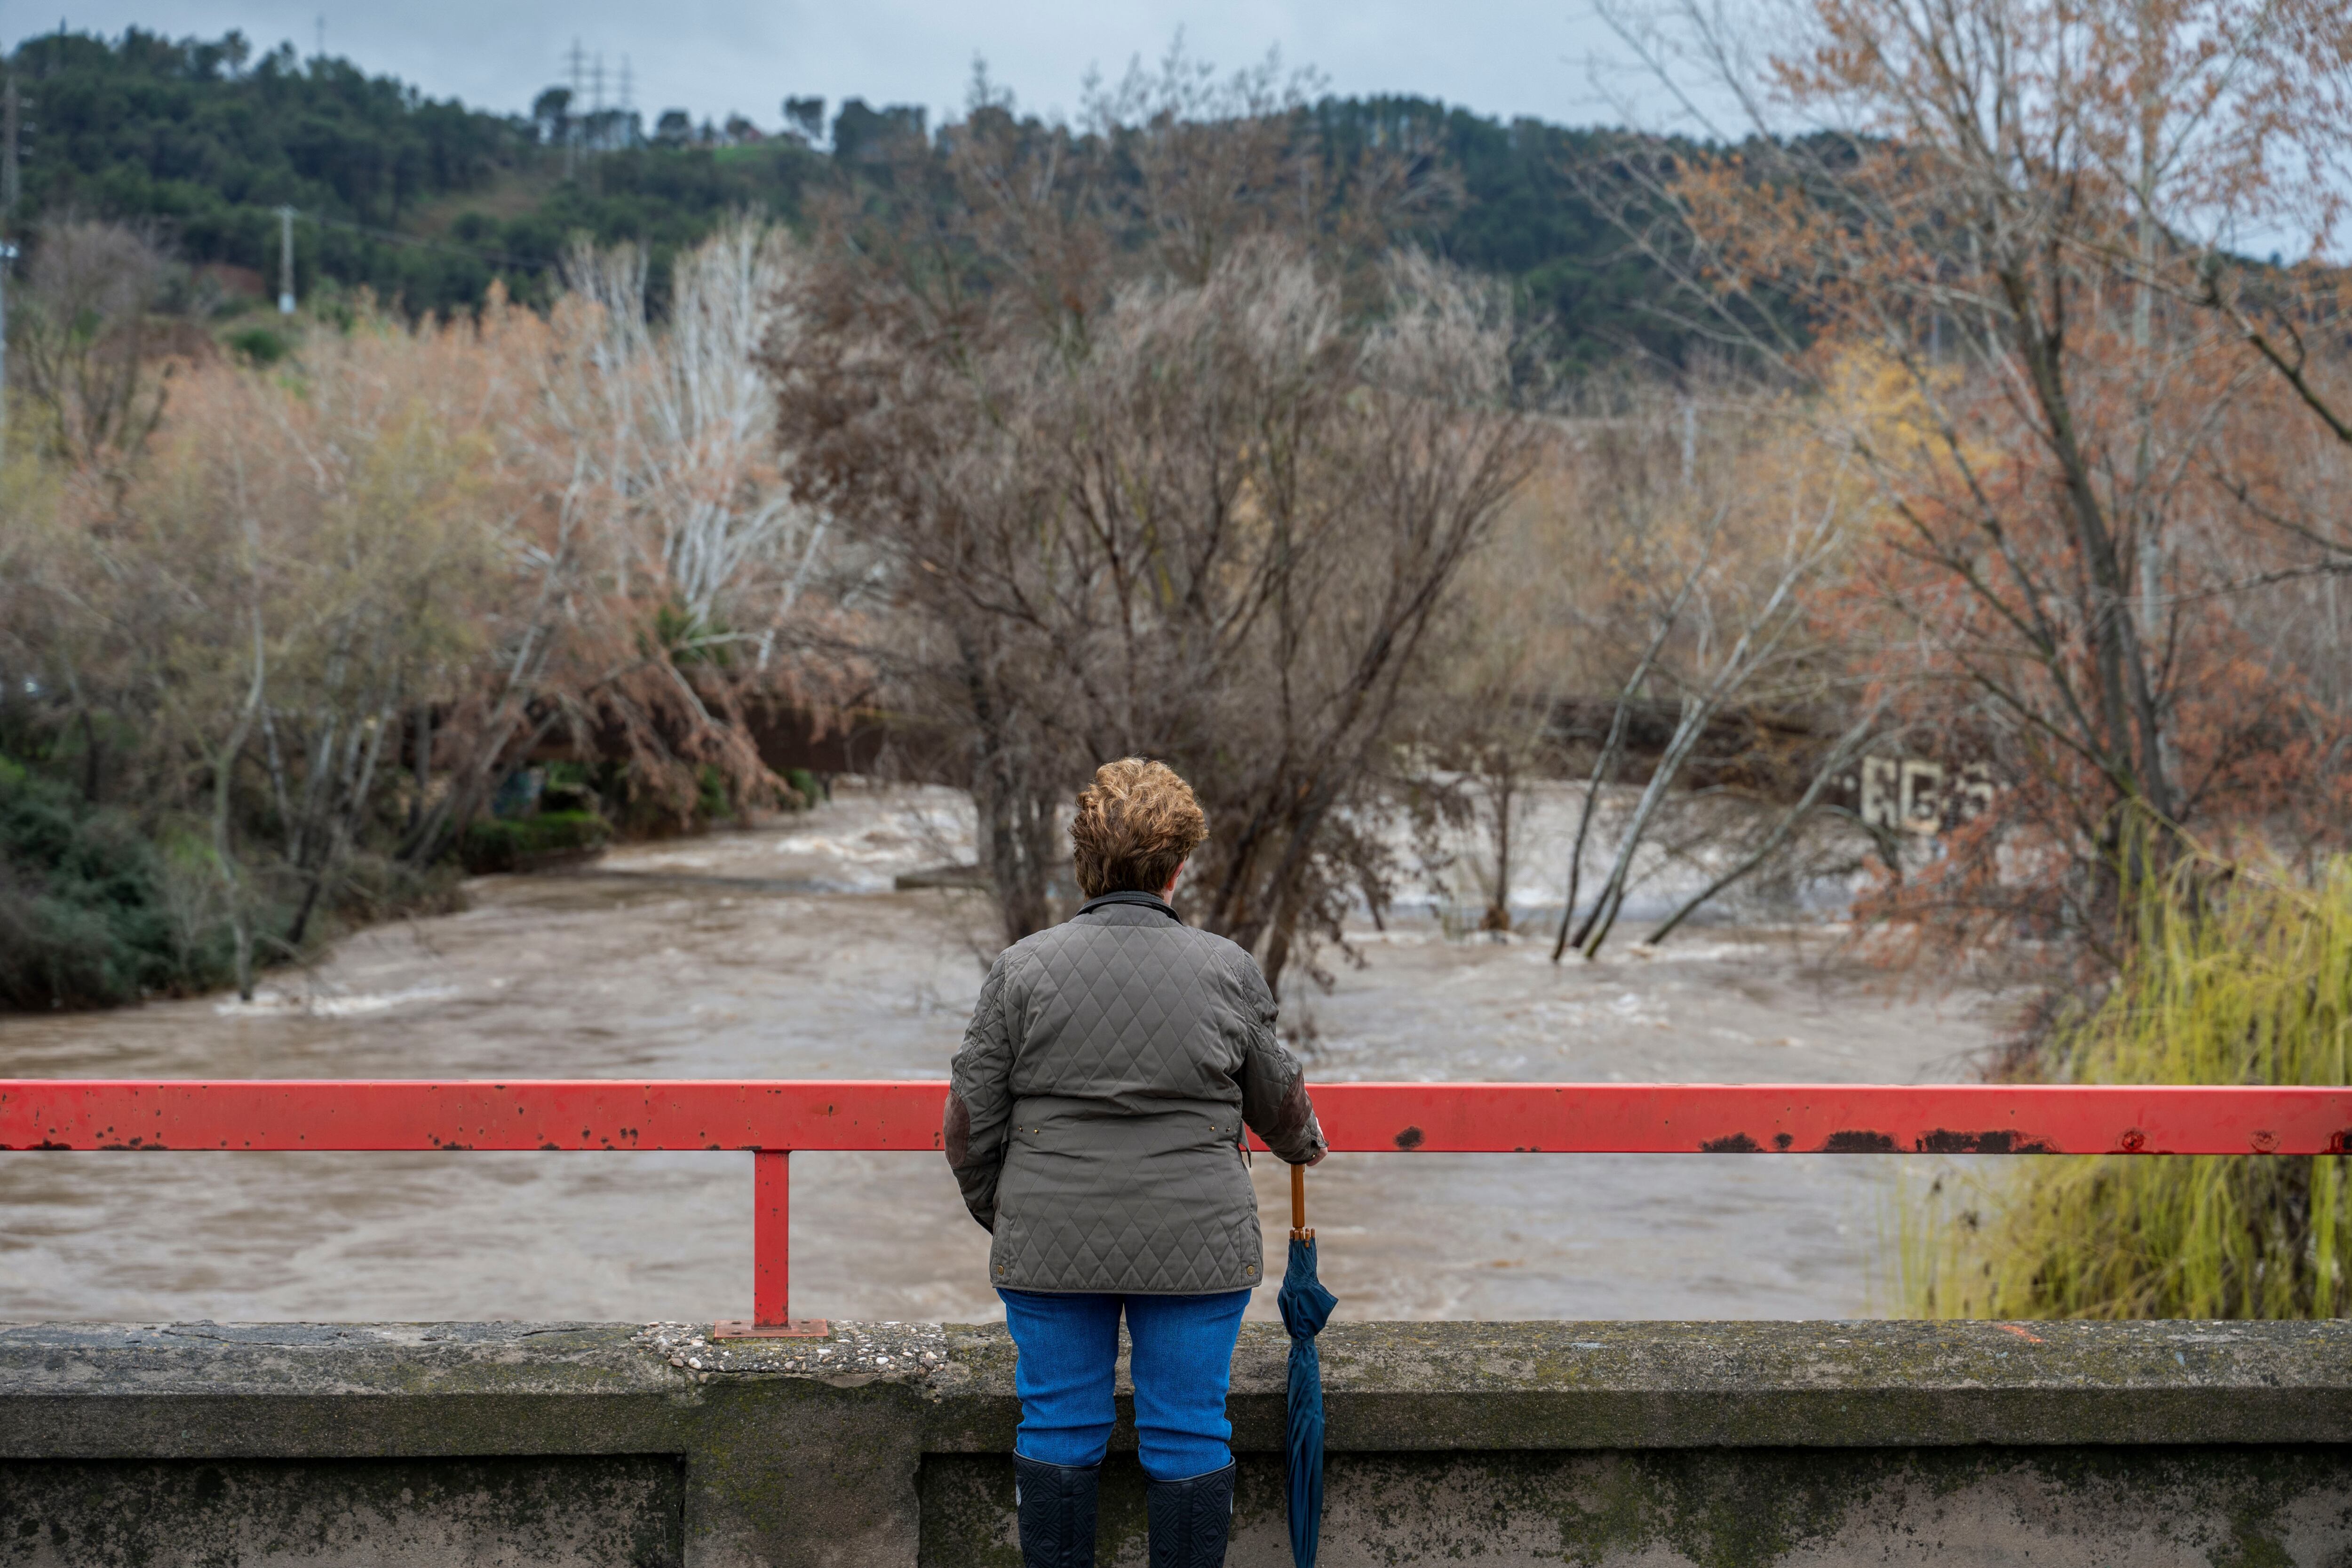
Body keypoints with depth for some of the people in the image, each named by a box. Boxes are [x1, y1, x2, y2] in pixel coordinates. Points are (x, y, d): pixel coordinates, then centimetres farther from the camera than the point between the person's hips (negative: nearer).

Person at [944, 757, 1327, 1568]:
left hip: (1053, 1244, 0)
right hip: (1195, 1245, 0)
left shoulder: (1022, 968, -4)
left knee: (1057, 1428, 11)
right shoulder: (1228, 970, -2)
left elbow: (972, 1121, 0)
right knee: (1188, 1431, 9)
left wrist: (996, 1213, 17)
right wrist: (1305, 1144, 34)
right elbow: (1278, 1101, 12)